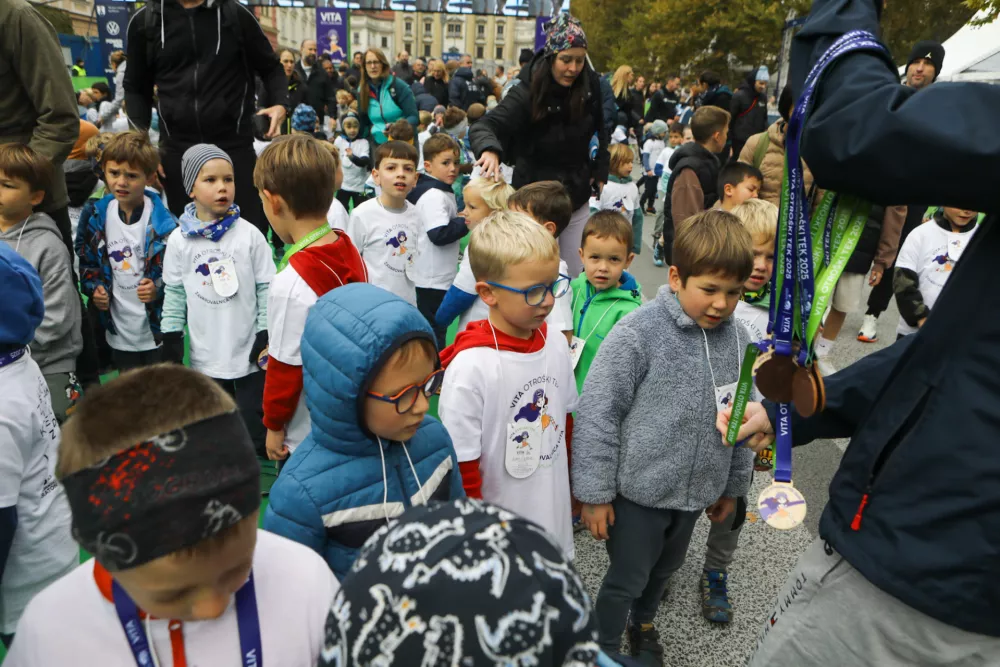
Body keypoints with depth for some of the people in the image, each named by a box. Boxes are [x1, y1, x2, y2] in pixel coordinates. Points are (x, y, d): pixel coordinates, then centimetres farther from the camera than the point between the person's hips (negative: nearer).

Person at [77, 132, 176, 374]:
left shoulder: (163, 223, -15)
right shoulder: (95, 215, -1)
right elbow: (86, 260, 12)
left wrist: (158, 288, -27)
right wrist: (93, 288, -5)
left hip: (158, 329, -5)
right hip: (119, 329, 5)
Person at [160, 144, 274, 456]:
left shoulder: (249, 235, -7)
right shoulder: (179, 240, -2)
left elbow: (267, 287, -5)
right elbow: (174, 293, 4)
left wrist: (266, 333, -8)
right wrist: (171, 341, 3)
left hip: (249, 354, -2)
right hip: (206, 357, 3)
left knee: (257, 430, 6)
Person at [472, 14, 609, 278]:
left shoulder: (590, 85, -6)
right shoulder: (527, 93, -19)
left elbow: (602, 129, 11)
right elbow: (485, 126, -30)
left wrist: (600, 171, 7)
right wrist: (490, 150, -52)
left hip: (577, 198, 5)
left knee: (577, 274, 13)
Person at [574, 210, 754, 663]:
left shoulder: (738, 341, -5)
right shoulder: (638, 334, -22)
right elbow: (597, 414, -18)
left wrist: (733, 485, 15)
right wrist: (595, 493, -14)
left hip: (697, 491, 5)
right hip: (638, 489, -5)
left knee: (664, 569, 26)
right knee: (626, 579, 12)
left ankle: (642, 625, 55)